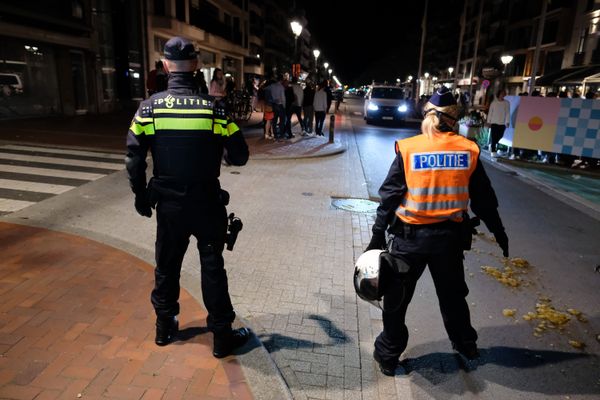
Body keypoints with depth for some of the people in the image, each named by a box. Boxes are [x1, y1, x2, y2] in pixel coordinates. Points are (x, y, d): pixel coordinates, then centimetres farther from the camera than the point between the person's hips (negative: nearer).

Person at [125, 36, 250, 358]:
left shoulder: (148, 108, -5)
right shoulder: (214, 108, -9)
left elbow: (134, 160, -5)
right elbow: (239, 156, -6)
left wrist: (141, 197, 8)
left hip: (168, 205, 2)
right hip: (206, 203, -1)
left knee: (167, 265, 19)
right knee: (212, 268, 8)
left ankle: (165, 327, 36)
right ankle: (222, 337, 19)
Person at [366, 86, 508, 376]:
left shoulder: (407, 149, -9)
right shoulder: (468, 150, -3)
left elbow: (390, 195, -8)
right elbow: (484, 199, 4)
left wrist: (378, 235, -2)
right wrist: (498, 232, 17)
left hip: (410, 236, -2)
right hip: (449, 236, 3)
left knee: (396, 299, 13)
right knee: (452, 295, 24)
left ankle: (388, 356, 26)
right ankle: (465, 345, 45)